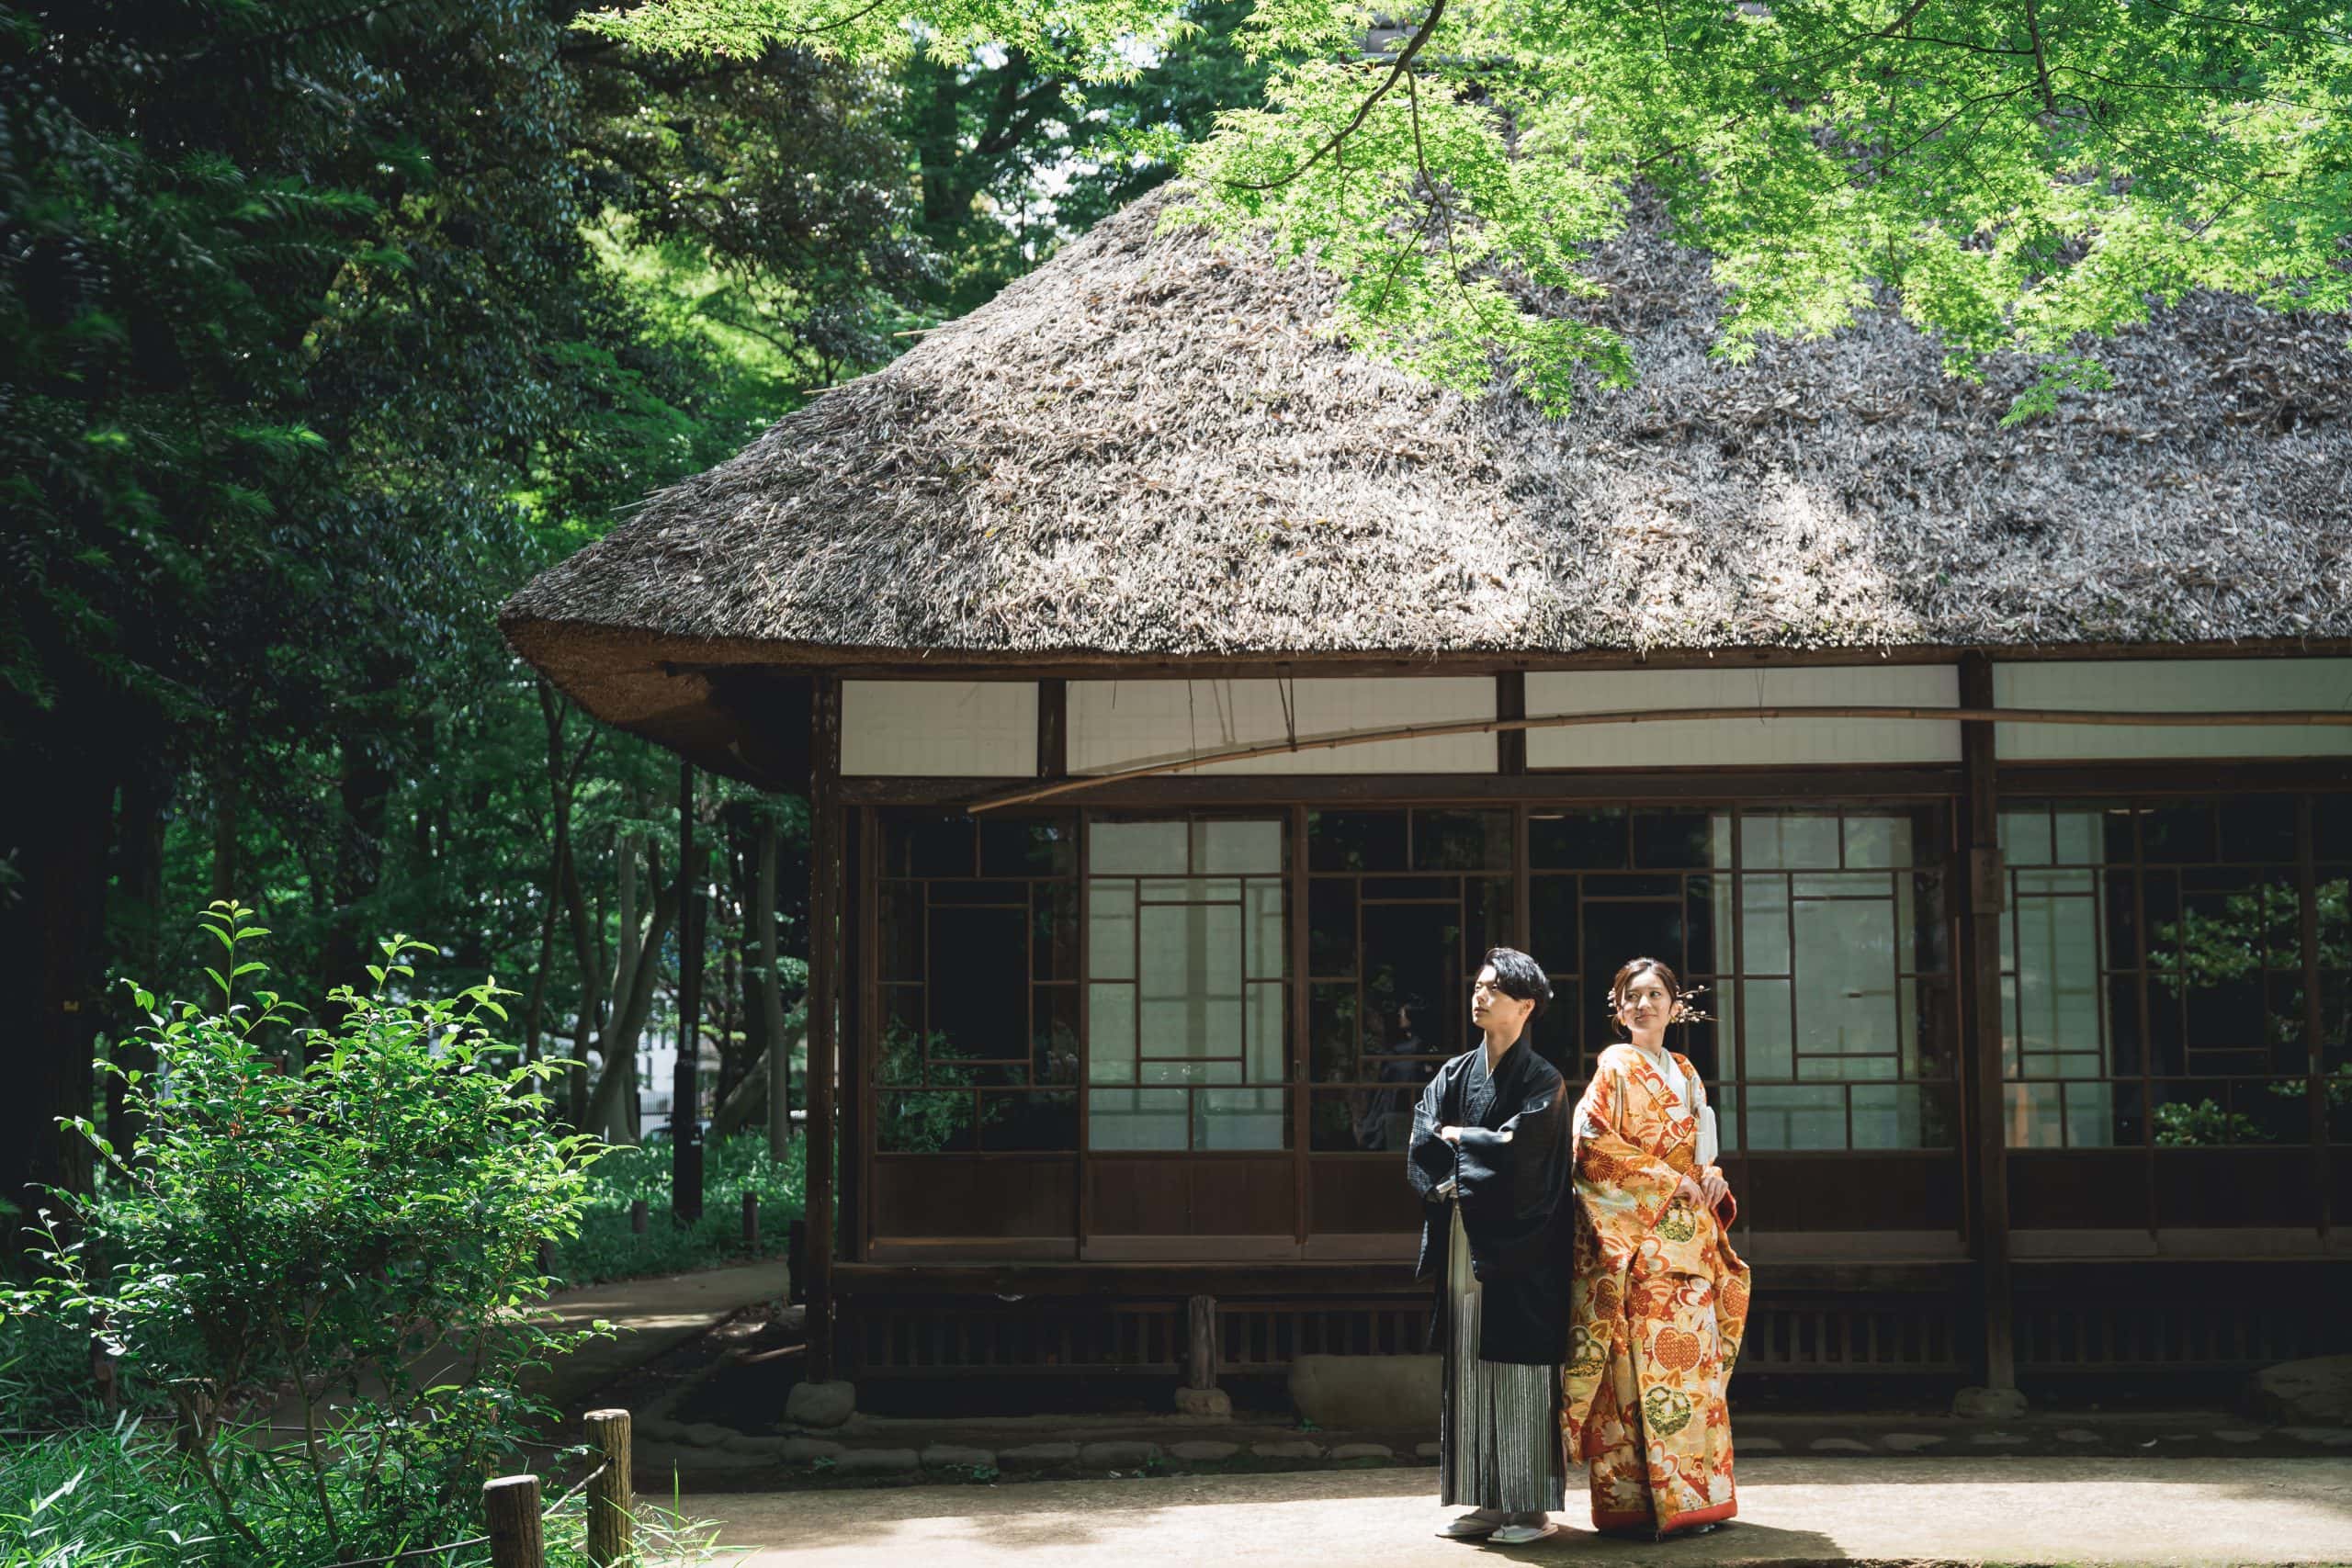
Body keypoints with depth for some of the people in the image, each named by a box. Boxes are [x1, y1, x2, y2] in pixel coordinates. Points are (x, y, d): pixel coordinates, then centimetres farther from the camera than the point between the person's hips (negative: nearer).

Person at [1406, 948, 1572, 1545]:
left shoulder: (1543, 1082, -2)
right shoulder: (1454, 1074, 12)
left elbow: (1517, 1149, -16)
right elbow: (1420, 1151, 2)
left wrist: (1455, 1136, -4)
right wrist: (1454, 1187, -15)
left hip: (1519, 1249, -5)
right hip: (1462, 1245, 5)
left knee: (1521, 1377, -4)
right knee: (1470, 1376, 6)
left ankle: (1532, 1506, 2)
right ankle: (1487, 1502, 13)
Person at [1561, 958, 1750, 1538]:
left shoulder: (1685, 1074, 20)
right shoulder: (1616, 1068, -1)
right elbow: (1593, 1142, -10)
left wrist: (1712, 1177, 2)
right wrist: (1664, 1180, -13)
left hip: (1688, 1237, 7)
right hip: (1636, 1236, -7)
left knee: (1695, 1357, 4)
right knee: (1643, 1361, -10)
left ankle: (1693, 1495, 9)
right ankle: (1639, 1500, -8)